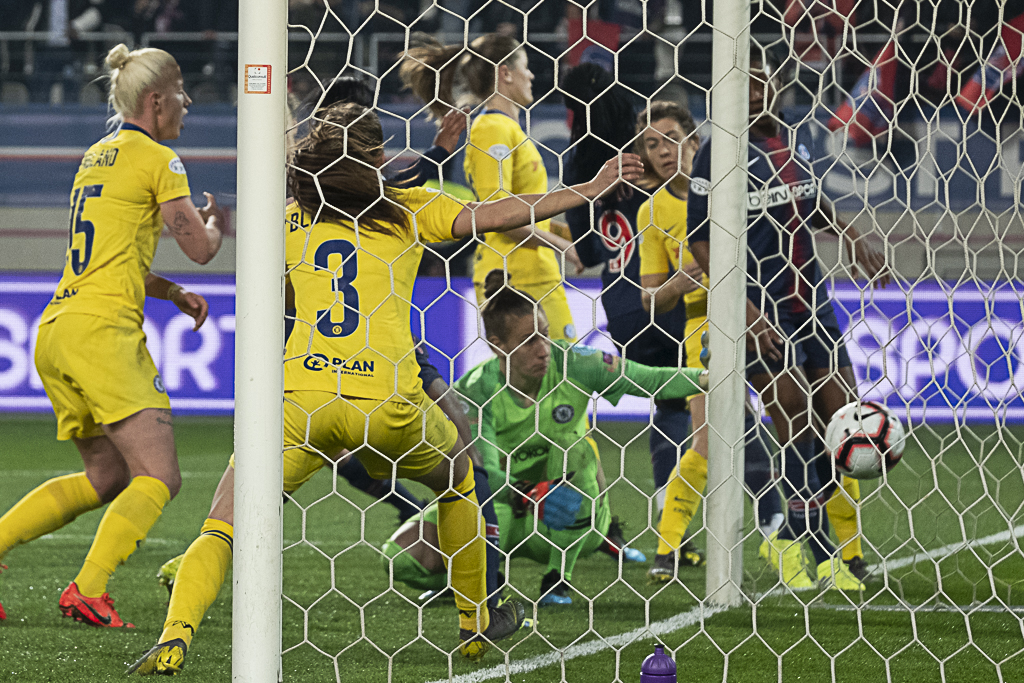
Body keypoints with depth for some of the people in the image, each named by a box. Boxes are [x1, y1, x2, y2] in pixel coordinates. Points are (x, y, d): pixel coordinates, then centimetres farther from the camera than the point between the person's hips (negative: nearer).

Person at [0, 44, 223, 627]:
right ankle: (89, 589, -24)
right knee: (159, 477, -11)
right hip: (103, 331, -9)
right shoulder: (157, 160, -4)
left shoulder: (97, 158, 22)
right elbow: (201, 248, -4)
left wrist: (174, 293, 20)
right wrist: (214, 221, 19)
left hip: (56, 332, 9)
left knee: (107, 479, 18)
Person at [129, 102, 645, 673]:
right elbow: (496, 216, 8)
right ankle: (475, 622, 37)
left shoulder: (291, 221, 15)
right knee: (457, 474, 31)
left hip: (303, 399, 0)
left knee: (223, 528, 2)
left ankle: (175, 637, -23)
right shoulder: (409, 209, 11)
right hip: (388, 401, 0)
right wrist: (590, 190, 16)